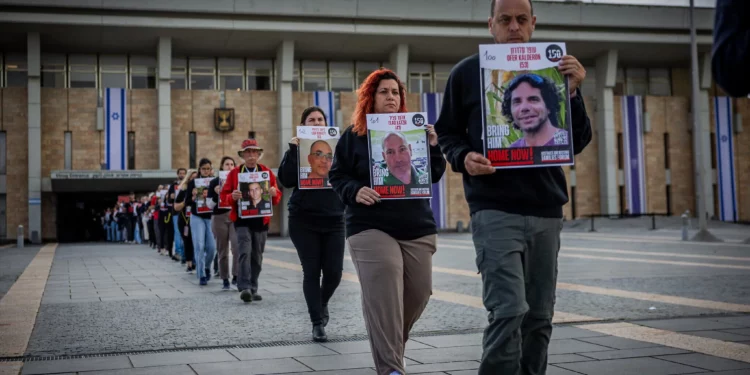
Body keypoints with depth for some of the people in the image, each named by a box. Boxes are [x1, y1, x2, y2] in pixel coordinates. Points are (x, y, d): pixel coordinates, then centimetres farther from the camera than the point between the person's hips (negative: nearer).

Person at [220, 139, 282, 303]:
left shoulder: (267, 172, 8)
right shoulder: (234, 173, 4)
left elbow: (277, 197, 10)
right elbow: (223, 195, 3)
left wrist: (274, 193, -14)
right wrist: (233, 197, -18)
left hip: (261, 220, 2)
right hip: (242, 220, -2)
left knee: (257, 256, 8)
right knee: (245, 252, -16)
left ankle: (253, 289, 17)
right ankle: (244, 288, -20)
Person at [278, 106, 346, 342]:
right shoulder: (297, 150, 4)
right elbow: (287, 180, -10)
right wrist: (293, 151, -16)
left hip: (333, 219, 1)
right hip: (304, 221, -1)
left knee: (334, 271, -1)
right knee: (311, 272, 0)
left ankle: (322, 303, 31)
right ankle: (317, 323, 10)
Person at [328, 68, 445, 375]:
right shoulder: (354, 135, 4)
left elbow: (434, 176, 9)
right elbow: (336, 176, 4)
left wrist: (432, 146, -7)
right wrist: (355, 191, -15)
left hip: (418, 227, 4)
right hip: (371, 228, -4)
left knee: (419, 294, 7)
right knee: (384, 299, -12)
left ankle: (389, 346, 32)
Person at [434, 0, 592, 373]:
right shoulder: (467, 72, 4)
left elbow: (577, 143, 7)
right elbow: (447, 133, 9)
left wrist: (572, 92, -8)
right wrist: (463, 158, -12)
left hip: (546, 211, 4)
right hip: (495, 210, -3)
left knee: (539, 315, 10)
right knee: (509, 310, -16)